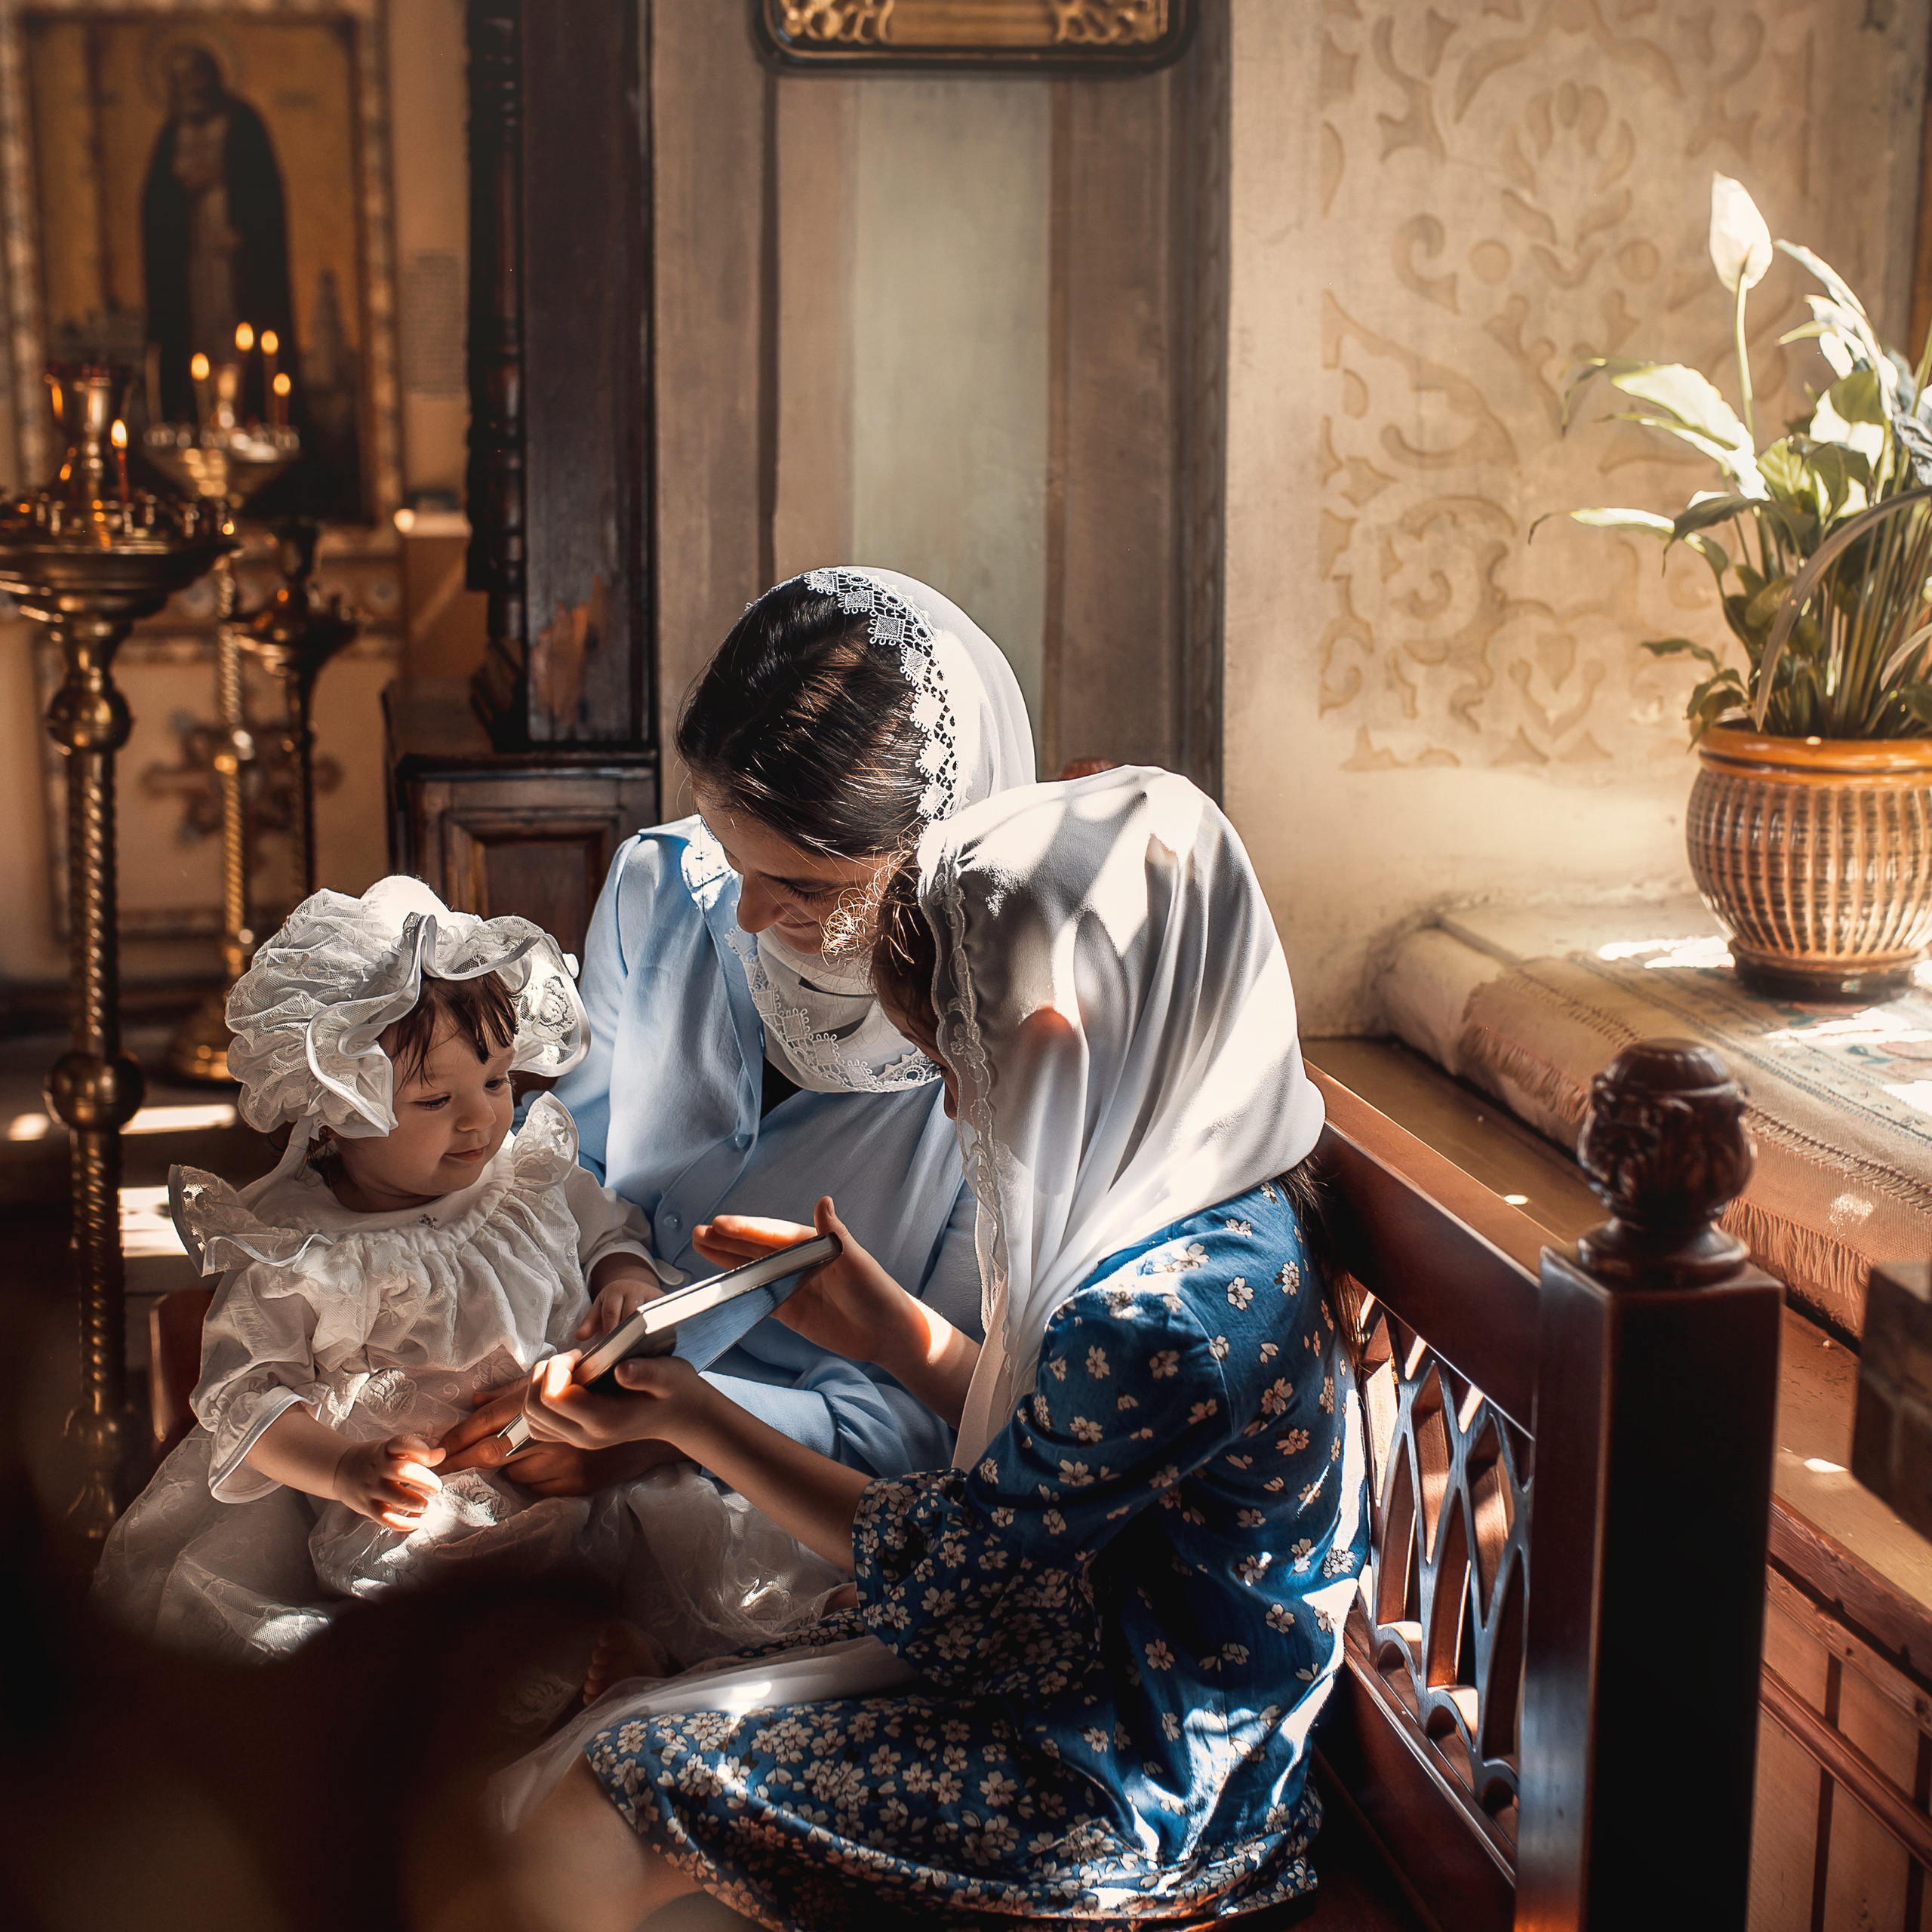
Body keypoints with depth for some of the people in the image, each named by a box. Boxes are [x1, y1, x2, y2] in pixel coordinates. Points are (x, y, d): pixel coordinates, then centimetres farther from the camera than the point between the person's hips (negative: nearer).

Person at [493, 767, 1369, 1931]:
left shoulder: (1156, 1320, -31)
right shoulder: (1215, 1215, -1)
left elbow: (928, 1572, -17)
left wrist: (690, 1417, -10)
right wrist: (878, 1320, 5)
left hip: (1132, 1798, -9)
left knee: (586, 1833, -8)